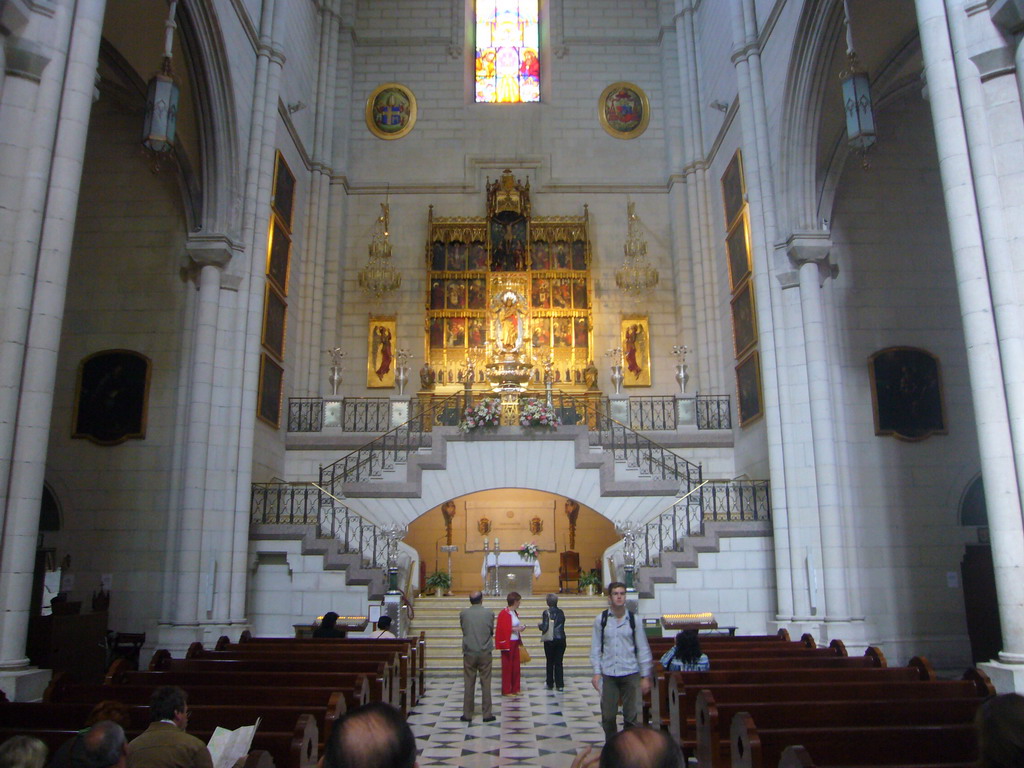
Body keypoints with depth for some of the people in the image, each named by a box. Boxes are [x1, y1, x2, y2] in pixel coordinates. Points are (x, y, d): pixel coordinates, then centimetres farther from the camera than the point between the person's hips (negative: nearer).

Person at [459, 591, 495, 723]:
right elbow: (492, 631, 5)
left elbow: (463, 629, 8)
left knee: (468, 684, 8)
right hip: (485, 653, -1)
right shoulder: (489, 613, -5)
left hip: (469, 653, 1)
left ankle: (467, 714, 12)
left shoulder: (464, 613, -4)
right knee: (486, 684, 6)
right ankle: (487, 714, 10)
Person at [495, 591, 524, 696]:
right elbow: (504, 629, -19)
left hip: (515, 642, 9)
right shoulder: (504, 613, -15)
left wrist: (519, 627, 7)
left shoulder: (515, 612, 12)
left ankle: (515, 689, 21)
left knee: (515, 666, 12)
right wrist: (516, 629, -17)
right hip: (507, 642, -8)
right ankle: (506, 691, 8)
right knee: (507, 666, 0)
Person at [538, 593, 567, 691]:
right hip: (561, 639, 3)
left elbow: (545, 627, -15)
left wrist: (539, 625, 6)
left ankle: (550, 684, 16)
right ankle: (560, 685, 4)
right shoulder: (561, 612, 1)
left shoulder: (546, 613, -11)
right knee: (559, 662, 6)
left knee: (550, 662, 10)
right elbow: (562, 625, 9)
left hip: (549, 640, -3)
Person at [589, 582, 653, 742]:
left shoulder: (633, 620, -1)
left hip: (631, 674, 0)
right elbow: (595, 648, 2)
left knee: (631, 716, 6)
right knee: (608, 716, 7)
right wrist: (596, 672, -3)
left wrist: (646, 676, 1)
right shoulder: (601, 619, -2)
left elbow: (643, 649, 2)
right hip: (608, 674, 0)